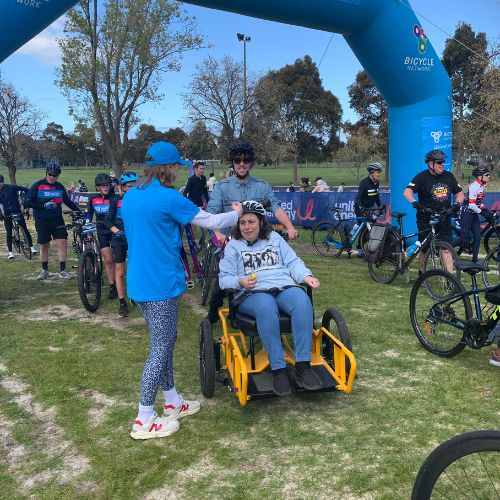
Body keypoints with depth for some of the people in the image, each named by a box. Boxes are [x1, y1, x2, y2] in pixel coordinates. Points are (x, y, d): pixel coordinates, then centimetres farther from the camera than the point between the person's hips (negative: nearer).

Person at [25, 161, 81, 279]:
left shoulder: (59, 187, 6)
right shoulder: (37, 186, -5)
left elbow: (68, 201, 14)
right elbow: (27, 203, -9)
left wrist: (78, 210, 3)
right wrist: (44, 205, -18)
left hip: (57, 220, 2)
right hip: (42, 221, -2)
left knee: (62, 243, -8)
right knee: (44, 246, 8)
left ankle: (62, 270, 0)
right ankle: (44, 270, 24)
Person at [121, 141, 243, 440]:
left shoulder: (130, 197, 9)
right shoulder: (168, 198, -17)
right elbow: (211, 222, -8)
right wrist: (236, 214, 10)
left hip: (140, 282, 9)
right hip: (161, 284, -9)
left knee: (165, 341, 20)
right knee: (161, 348, 1)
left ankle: (173, 402, 33)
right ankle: (144, 421, 9)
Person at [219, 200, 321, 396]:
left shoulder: (275, 238, 23)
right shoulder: (233, 246, 16)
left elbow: (293, 262, 19)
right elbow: (224, 278, 9)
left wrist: (306, 276, -1)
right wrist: (240, 282, -13)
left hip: (284, 287, 3)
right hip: (253, 294, -2)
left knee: (303, 302, -34)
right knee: (266, 308, -41)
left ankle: (303, 365, -33)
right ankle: (278, 369, -36)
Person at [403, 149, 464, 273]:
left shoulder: (448, 176, 8)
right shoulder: (422, 177, -8)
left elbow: (459, 193, 15)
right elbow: (407, 192, -20)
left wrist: (457, 203, -5)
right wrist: (415, 203, -38)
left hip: (444, 220, 4)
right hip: (426, 220, -3)